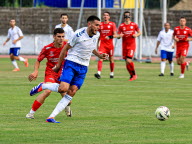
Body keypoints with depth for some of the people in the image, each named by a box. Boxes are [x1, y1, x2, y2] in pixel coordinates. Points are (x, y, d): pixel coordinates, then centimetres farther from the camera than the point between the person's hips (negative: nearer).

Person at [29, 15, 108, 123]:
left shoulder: (96, 35, 5)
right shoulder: (79, 34, -15)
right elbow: (66, 48, -5)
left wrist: (100, 55, 8)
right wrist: (59, 64, -1)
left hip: (83, 68, 6)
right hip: (71, 63, -6)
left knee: (72, 92, -5)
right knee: (63, 88, -24)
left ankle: (52, 117, -4)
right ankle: (42, 86, 6)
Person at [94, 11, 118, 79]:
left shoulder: (112, 24, 0)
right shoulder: (100, 24, 9)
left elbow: (115, 35, -5)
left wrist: (110, 37, -24)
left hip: (110, 44, -1)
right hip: (102, 44, 1)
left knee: (111, 59, 9)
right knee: (100, 58, -16)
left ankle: (112, 73, 27)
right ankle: (99, 73, -26)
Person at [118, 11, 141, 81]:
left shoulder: (134, 25, 1)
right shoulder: (121, 26, 4)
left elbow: (139, 32, 12)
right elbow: (118, 36, 8)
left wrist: (136, 35, -10)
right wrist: (120, 36, -15)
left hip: (132, 45, -3)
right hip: (124, 45, 3)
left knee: (128, 60, -17)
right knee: (126, 62, 2)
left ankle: (134, 74, 1)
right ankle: (132, 75, 18)